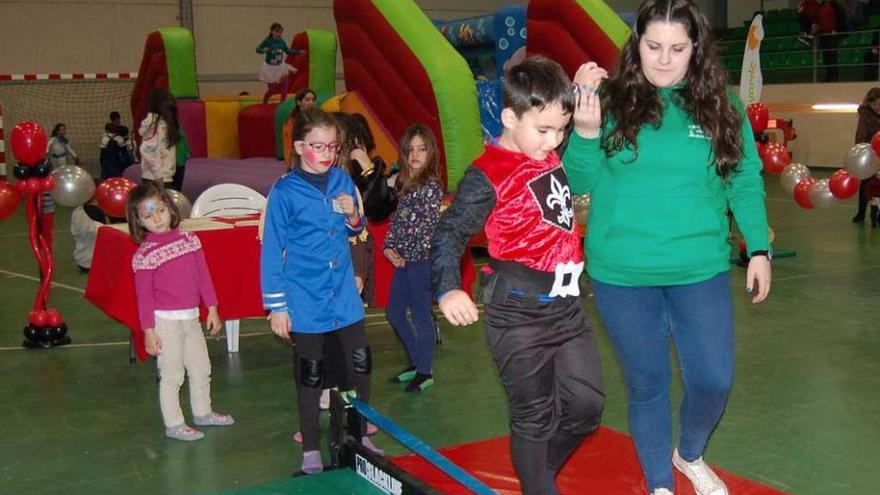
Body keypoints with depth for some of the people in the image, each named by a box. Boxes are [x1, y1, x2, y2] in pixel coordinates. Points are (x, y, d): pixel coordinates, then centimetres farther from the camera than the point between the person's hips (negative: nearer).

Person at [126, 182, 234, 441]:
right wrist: (148, 331, -11)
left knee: (202, 368, 18)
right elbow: (143, 296, -9)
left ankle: (203, 412, 37)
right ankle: (173, 425, 15)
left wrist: (212, 308, 8)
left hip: (191, 317, 6)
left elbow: (203, 275, 8)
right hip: (166, 321, -6)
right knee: (172, 374, 2)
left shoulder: (188, 239, 2)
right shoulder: (145, 255, -12)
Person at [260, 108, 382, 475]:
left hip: (344, 296, 4)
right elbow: (272, 250, -9)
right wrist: (276, 306, -10)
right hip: (304, 302, -4)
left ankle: (361, 436, 29)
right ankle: (311, 450, 22)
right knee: (309, 377, 8)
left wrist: (353, 217, -9)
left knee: (360, 365, 10)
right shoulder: (284, 191, -11)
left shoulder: (342, 180, 1)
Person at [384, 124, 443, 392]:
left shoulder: (431, 185, -12)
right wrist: (389, 246, 1)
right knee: (394, 312, 14)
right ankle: (417, 362, 28)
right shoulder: (405, 183, 11)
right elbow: (397, 219, 14)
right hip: (404, 259, 8)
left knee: (421, 314, 0)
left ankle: (425, 372, 13)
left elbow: (430, 225, -15)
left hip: (422, 258, -8)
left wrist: (405, 251, -13)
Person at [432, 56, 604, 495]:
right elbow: (450, 234, -15)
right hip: (519, 315, -7)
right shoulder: (487, 175, -15)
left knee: (586, 403, 14)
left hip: (567, 306, 7)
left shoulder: (553, 156, 7)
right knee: (534, 417, 6)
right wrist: (448, 289, -31)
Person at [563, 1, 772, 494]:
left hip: (701, 272, 1)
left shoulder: (721, 105, 0)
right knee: (647, 385, 12)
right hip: (622, 275, -1)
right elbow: (582, 184, -2)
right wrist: (586, 133, -18)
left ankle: (690, 454, 38)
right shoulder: (611, 101, -3)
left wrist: (760, 248, 3)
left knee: (714, 382, 5)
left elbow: (746, 182, 7)